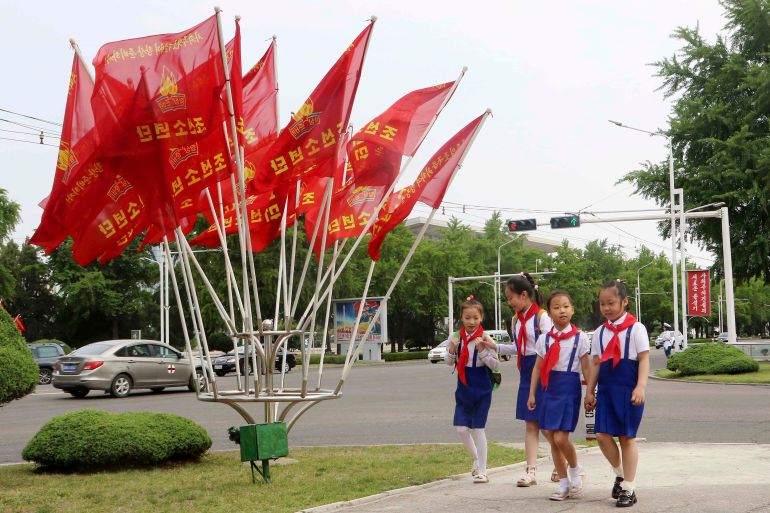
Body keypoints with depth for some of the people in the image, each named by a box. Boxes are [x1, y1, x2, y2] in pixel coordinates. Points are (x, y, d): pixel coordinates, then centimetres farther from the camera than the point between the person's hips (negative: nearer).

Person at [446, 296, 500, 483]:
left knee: (477, 428, -2)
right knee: (461, 427, 1)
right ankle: (476, 458, 28)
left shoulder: (485, 339, -11)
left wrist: (482, 350, -24)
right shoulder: (457, 338, 1)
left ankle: (482, 471, 7)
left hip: (481, 390, -4)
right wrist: (452, 350, -12)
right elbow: (449, 362, 8)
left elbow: (495, 365, -12)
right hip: (463, 389, 4)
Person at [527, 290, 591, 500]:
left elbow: (586, 368, -2)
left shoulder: (580, 337, -3)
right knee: (551, 439, 6)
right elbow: (537, 367, 10)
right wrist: (532, 394, 8)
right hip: (549, 388, 4)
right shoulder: (544, 339, 7)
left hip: (569, 388, -4)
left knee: (560, 438, -12)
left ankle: (575, 471, 16)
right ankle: (564, 482, 19)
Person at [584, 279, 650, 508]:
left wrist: (640, 387, -18)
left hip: (628, 389, -4)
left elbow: (644, 359, -8)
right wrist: (590, 391, 10)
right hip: (606, 389, 4)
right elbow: (596, 363, 13)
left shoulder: (635, 328, -4)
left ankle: (629, 488, 10)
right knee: (602, 434, -4)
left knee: (627, 437, 0)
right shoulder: (600, 332, 10)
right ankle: (620, 473, 21)